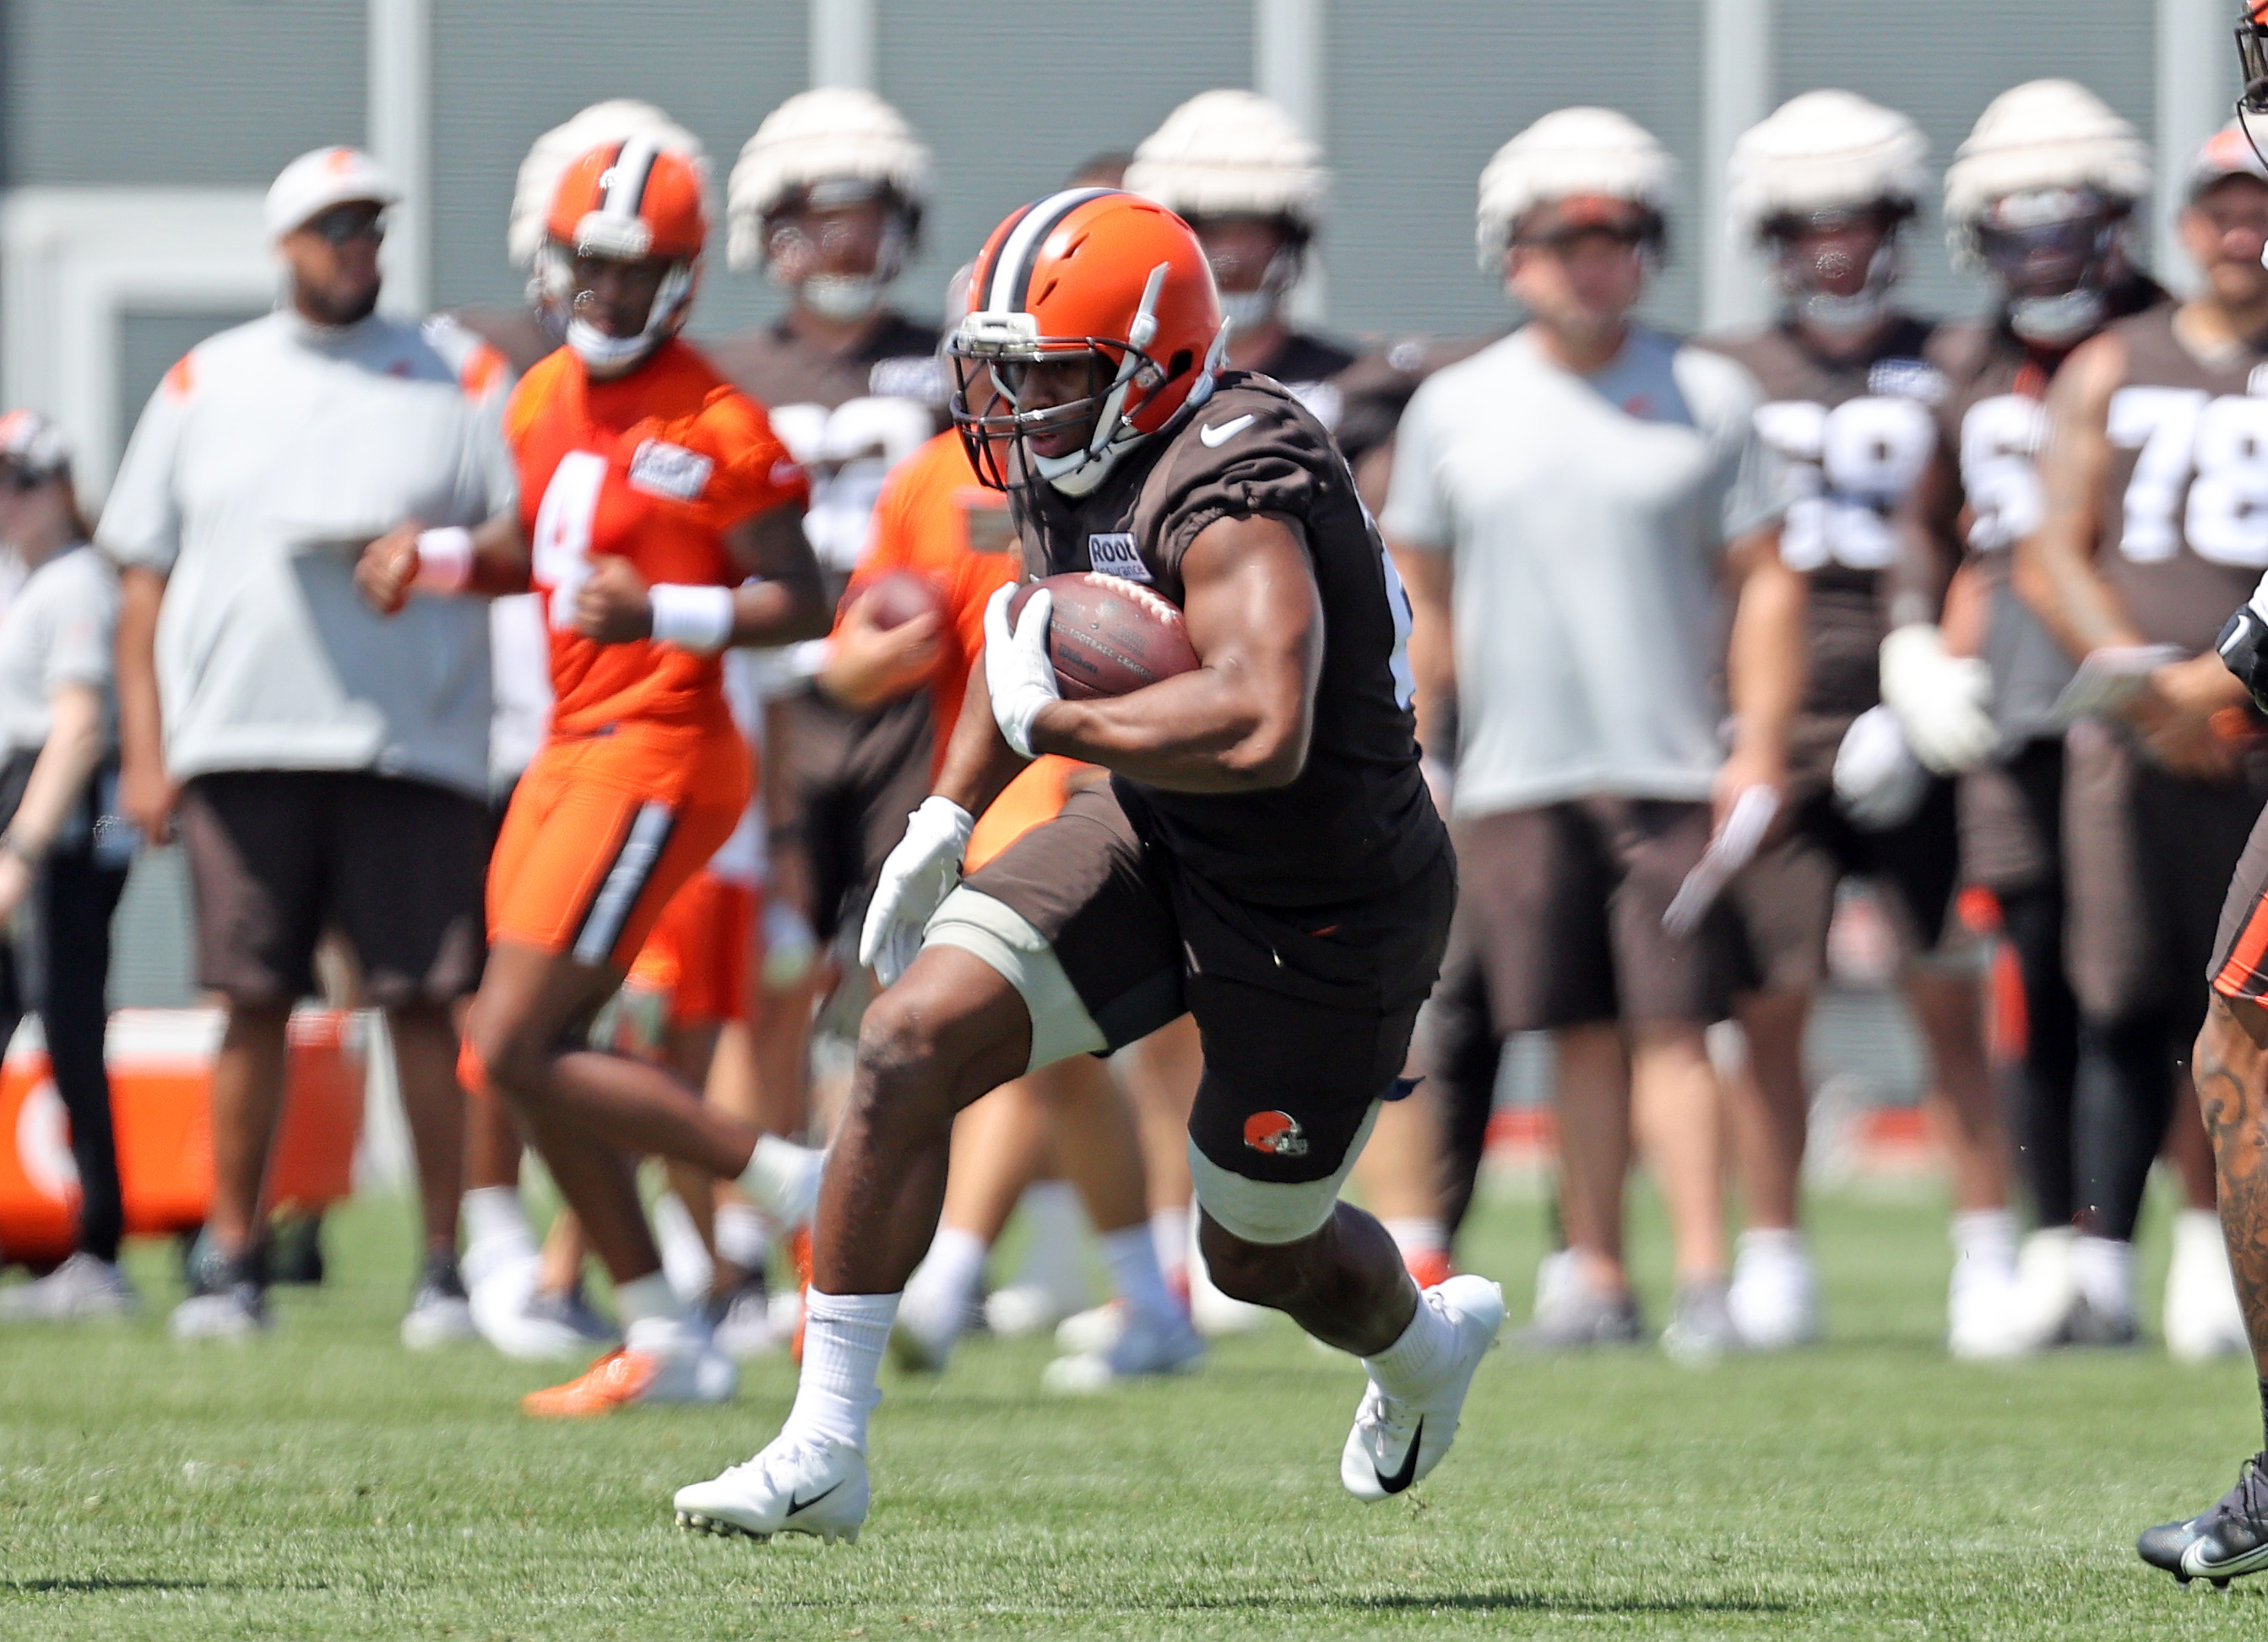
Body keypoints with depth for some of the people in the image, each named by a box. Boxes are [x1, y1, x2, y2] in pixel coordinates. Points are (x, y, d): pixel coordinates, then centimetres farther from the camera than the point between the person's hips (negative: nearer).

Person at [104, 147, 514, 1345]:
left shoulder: (459, 380, 8)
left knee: (423, 1004, -4)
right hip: (244, 741, 1)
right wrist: (143, 751, 4)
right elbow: (143, 578, 12)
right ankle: (231, 1260, 8)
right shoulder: (205, 386, 12)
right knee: (253, 1004, 1)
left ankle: (446, 1266, 1)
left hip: (415, 742, -1)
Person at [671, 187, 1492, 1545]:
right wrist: (945, 820, 12)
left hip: (1328, 920, -7)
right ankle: (824, 1454, -7)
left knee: (1259, 1254, 12)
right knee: (912, 1041, -12)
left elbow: (1263, 729, -46)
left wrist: (1051, 718, -33)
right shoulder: (1076, 469, -4)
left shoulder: (1229, 491, -32)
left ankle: (1422, 1345, 51)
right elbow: (1040, 628, 19)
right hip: (1159, 844, 7)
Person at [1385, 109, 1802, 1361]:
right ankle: (1593, 1276, 12)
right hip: (1515, 775, 2)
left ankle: (1702, 1276, -9)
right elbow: (1421, 602, 13)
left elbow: (1765, 582, 4)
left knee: (1672, 1022, -7)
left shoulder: (1705, 400, 3)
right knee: (1581, 1033, 5)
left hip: (1669, 772, -2)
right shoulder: (1455, 409, 8)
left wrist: (1760, 746, -5)